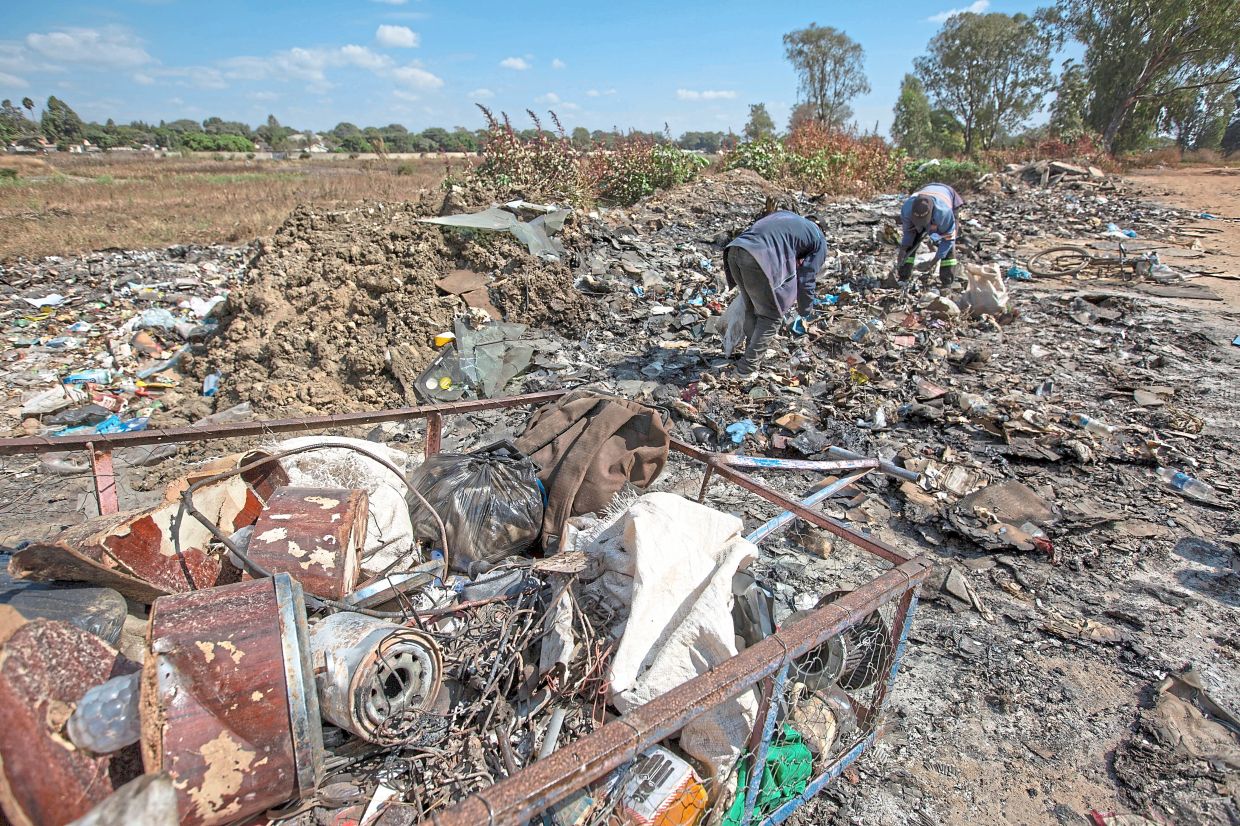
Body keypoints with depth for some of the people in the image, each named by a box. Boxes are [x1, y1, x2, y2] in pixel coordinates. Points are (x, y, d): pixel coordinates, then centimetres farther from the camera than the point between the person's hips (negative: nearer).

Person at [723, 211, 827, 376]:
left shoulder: (785, 215, 36)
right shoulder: (819, 241, 19)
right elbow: (806, 281, 18)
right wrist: (804, 315, 32)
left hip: (734, 250, 7)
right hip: (759, 259, -6)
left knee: (751, 308, 25)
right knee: (771, 316, 11)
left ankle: (754, 352, 38)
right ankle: (747, 367, 12)